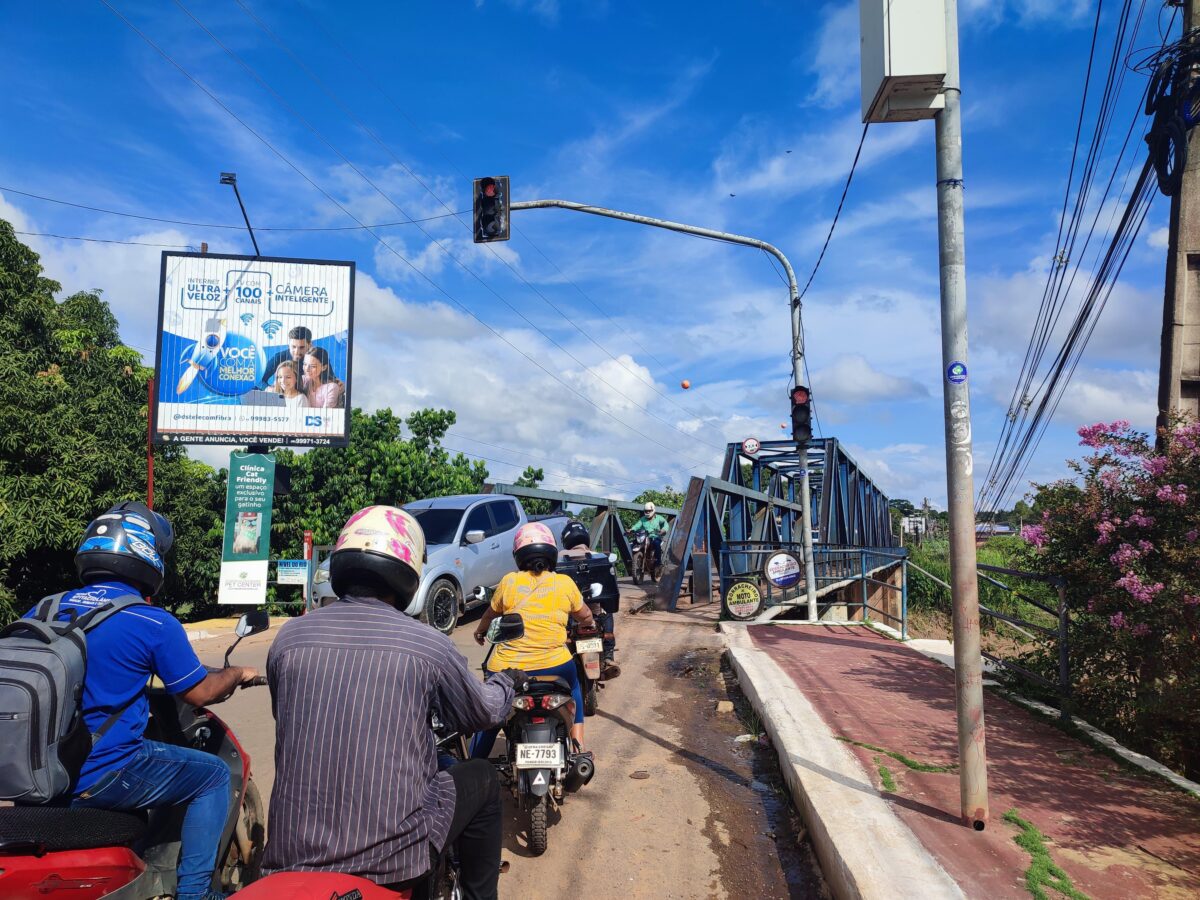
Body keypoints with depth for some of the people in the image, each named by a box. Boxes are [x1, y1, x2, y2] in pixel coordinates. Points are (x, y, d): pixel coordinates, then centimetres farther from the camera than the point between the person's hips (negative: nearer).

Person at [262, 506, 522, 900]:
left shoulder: (288, 637, -1)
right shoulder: (427, 644, -8)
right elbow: (483, 713, 9)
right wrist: (507, 680, 31)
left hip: (292, 853, 4)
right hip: (394, 851, -3)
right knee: (483, 779, 23)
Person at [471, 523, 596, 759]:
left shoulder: (509, 582, 1)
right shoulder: (565, 583, 1)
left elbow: (491, 614, 18)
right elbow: (585, 617, 17)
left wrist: (480, 630, 39)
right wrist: (589, 625, 41)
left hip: (508, 669, 0)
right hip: (554, 666, 1)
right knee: (573, 688, 31)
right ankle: (578, 743, 22)